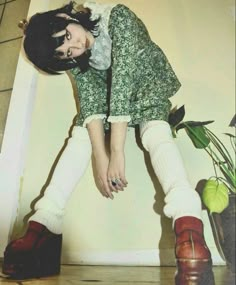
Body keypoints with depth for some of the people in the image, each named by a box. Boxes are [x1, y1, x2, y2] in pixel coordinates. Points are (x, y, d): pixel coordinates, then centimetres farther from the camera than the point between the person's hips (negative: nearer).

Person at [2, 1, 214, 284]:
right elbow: (90, 98, -23)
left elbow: (124, 79, -37)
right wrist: (100, 156, -38)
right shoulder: (75, 59, -13)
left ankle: (188, 227, -53)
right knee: (81, 133, -23)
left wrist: (117, 152, -43)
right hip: (107, 90, 3)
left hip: (148, 82, -3)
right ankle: (43, 224, -30)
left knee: (154, 128, -35)